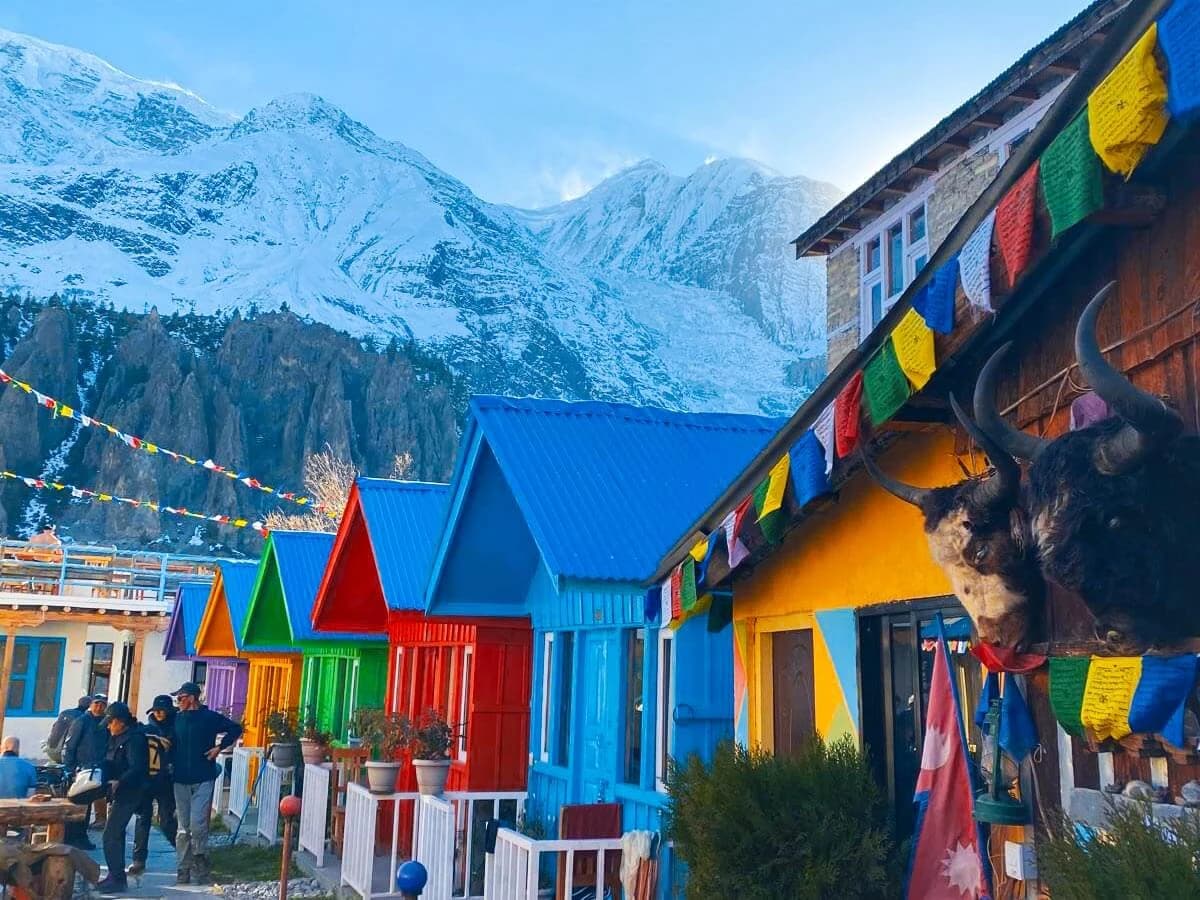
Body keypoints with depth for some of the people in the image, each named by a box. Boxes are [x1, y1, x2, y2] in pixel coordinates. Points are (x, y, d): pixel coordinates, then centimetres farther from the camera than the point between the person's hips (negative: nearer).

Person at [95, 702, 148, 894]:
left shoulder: (134, 739, -18)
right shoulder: (117, 737, 12)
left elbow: (137, 768, -28)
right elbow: (111, 762, 20)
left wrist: (119, 782, -38)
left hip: (128, 793, -10)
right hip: (118, 792, 10)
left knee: (111, 835, -10)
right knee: (116, 834, 16)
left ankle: (116, 879, -4)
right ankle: (116, 876, 25)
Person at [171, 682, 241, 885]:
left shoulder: (210, 717, -3)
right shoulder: (177, 718, 8)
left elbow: (236, 729, 4)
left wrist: (219, 747, -5)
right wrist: (170, 763, 5)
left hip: (203, 779, -4)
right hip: (181, 779, 4)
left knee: (198, 825, -10)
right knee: (183, 828, 7)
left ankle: (200, 868, 4)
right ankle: (183, 871, 14)